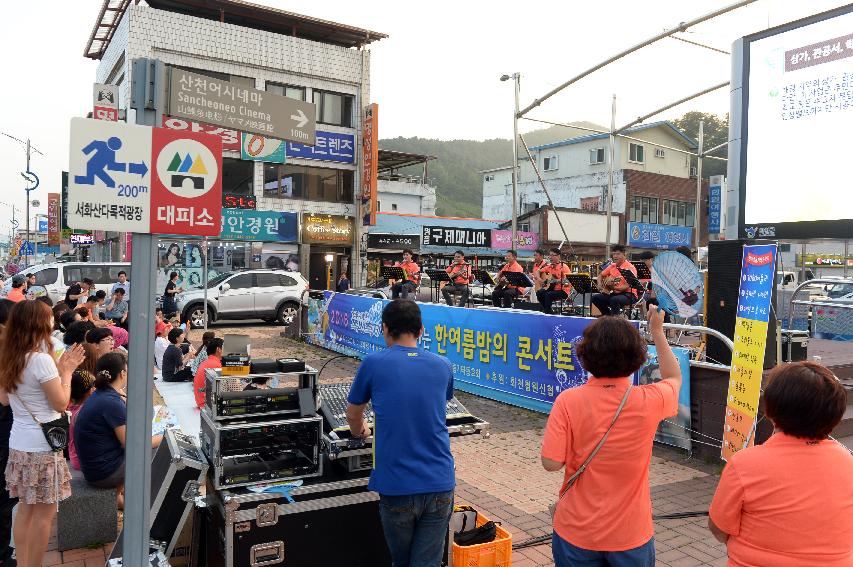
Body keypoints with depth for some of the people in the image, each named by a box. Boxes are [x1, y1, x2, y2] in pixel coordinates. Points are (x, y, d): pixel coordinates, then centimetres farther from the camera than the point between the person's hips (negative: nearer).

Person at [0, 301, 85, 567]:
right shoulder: (41, 359, -20)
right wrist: (66, 372, -5)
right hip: (42, 447, -8)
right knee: (44, 513, 4)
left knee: (26, 508, 17)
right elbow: (61, 404, -15)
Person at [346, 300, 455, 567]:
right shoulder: (442, 366, 5)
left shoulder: (373, 364, -4)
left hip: (396, 487, -2)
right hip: (439, 484, 2)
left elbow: (352, 415, 12)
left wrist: (361, 432, 34)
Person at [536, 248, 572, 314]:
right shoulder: (549, 266, 8)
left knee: (548, 295, -30)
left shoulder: (563, 267, -13)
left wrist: (559, 281, -35)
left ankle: (548, 312, -15)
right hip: (552, 288, 7)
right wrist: (539, 279, 1)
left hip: (563, 291, -6)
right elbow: (539, 272, 20)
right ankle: (545, 310, -1)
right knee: (539, 293, -15)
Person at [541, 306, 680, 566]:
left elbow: (551, 462, -17)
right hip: (631, 535, 1)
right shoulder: (648, 401, -15)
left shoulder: (568, 401, -21)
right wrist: (657, 332, 13)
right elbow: (674, 377, 8)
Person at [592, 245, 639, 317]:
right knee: (595, 298, -7)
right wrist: (600, 285, 3)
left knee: (614, 300, -37)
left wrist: (614, 287, -34)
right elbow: (601, 275, 23)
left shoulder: (630, 268, -11)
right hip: (614, 293, 7)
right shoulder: (612, 266, 9)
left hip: (628, 295, -7)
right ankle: (608, 315, 4)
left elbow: (628, 286, -20)